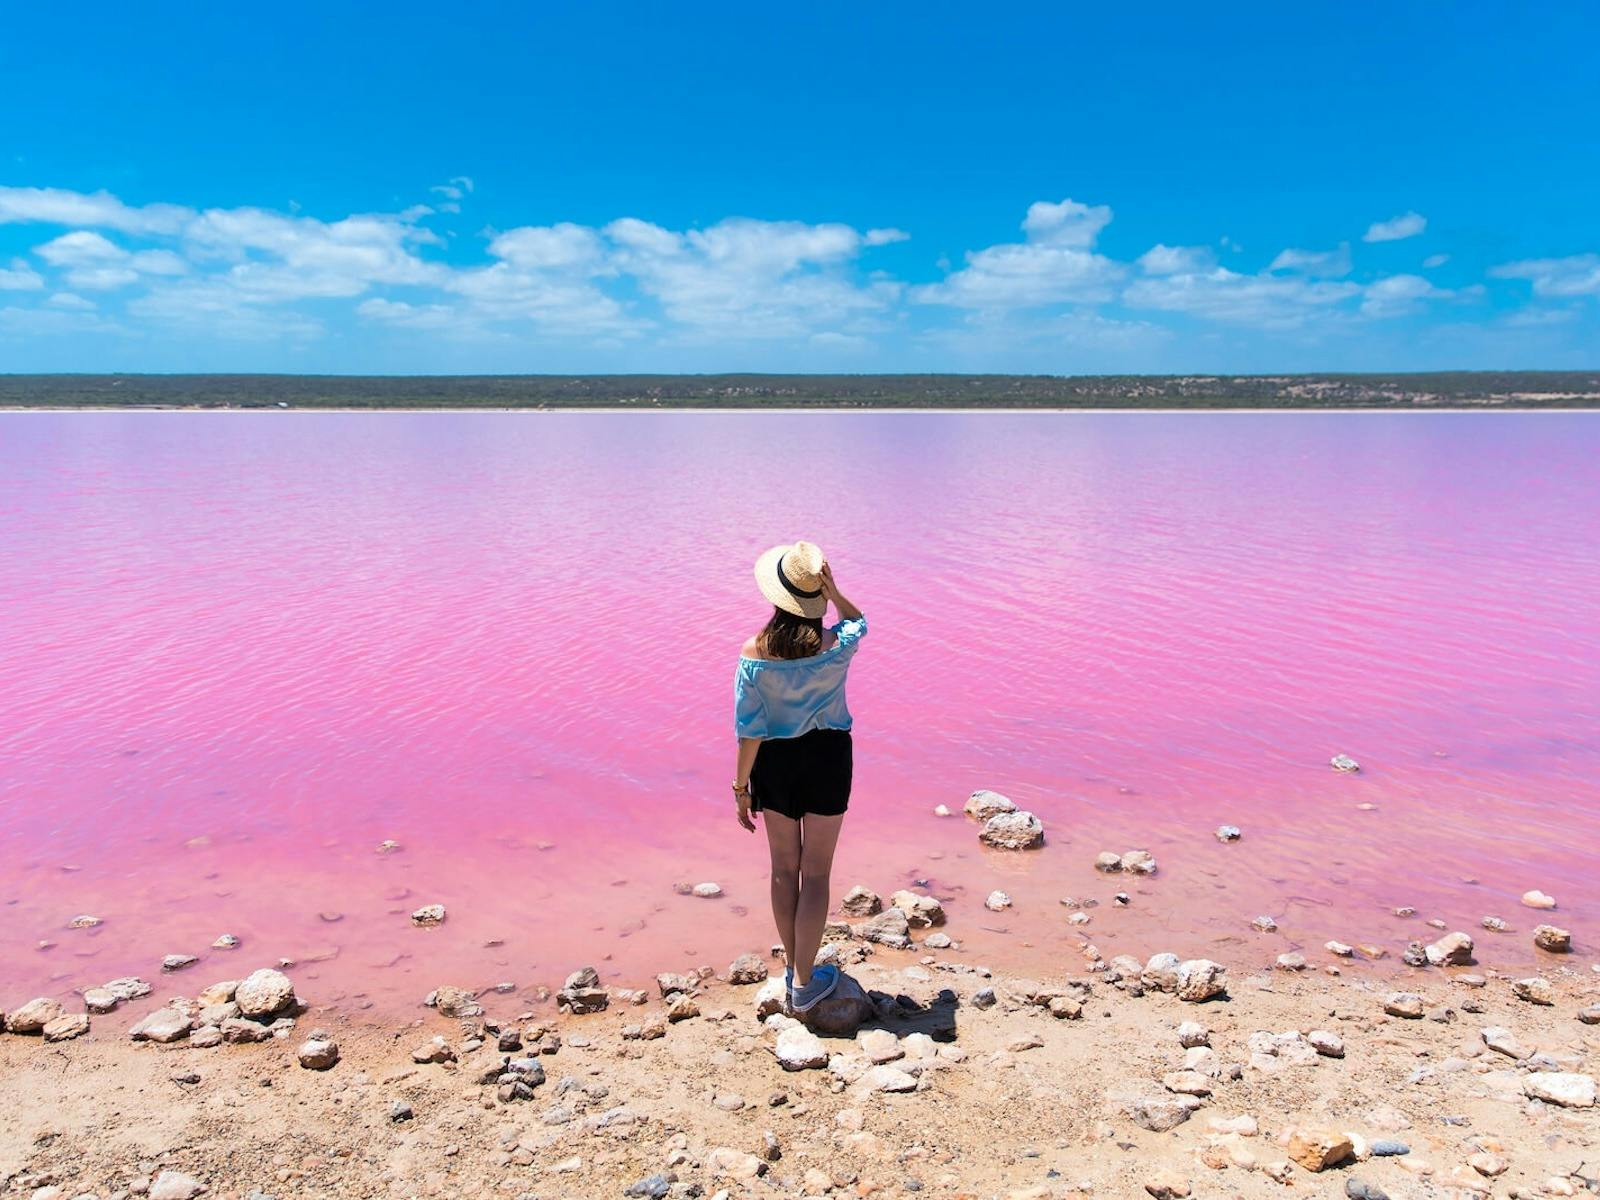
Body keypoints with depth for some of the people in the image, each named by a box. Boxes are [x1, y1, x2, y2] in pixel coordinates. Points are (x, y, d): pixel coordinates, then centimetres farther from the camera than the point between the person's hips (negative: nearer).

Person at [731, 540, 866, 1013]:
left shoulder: (754, 654, -17)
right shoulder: (837, 647, -17)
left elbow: (749, 729, -13)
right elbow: (858, 620, 9)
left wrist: (742, 786, -2)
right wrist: (834, 593, -10)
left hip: (774, 761, 1)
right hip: (827, 758, -1)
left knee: (784, 868, 18)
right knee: (816, 873, 11)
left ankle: (793, 965, 34)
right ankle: (804, 982, 18)